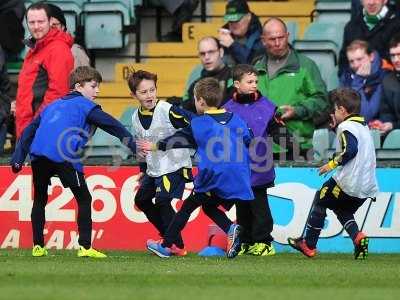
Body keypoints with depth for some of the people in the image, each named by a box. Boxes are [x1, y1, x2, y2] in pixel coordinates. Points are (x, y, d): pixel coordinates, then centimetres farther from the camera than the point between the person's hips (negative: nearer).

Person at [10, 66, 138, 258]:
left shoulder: (52, 106, 31)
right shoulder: (84, 105, 14)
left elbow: (29, 130, 27)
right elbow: (111, 124, 7)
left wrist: (18, 158, 25)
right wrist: (133, 146, 8)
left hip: (38, 155, 5)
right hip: (64, 157, -5)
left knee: (39, 199, 21)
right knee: (84, 199, 6)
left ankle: (38, 246, 18)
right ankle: (85, 247, -3)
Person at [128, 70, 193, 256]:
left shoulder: (168, 111, -18)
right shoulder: (136, 117, 5)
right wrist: (143, 169, 22)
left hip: (174, 165, -8)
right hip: (153, 168, 8)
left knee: (162, 201, -18)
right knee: (141, 199, 13)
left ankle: (177, 245, -9)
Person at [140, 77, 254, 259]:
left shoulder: (197, 123, 2)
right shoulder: (237, 120, 11)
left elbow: (179, 139, 12)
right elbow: (250, 142, 14)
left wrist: (155, 147, 26)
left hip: (212, 177, -4)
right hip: (238, 180, 4)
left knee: (188, 206, 12)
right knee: (209, 206, 24)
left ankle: (166, 246, 16)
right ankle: (230, 229, -4)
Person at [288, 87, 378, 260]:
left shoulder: (346, 126, -10)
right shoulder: (363, 126, 17)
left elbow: (350, 150, -24)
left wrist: (333, 163, -15)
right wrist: (336, 126, 24)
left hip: (347, 183, -8)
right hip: (367, 186, 8)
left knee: (320, 201, 11)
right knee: (343, 211, 24)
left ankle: (308, 245, 14)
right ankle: (358, 237, -5)